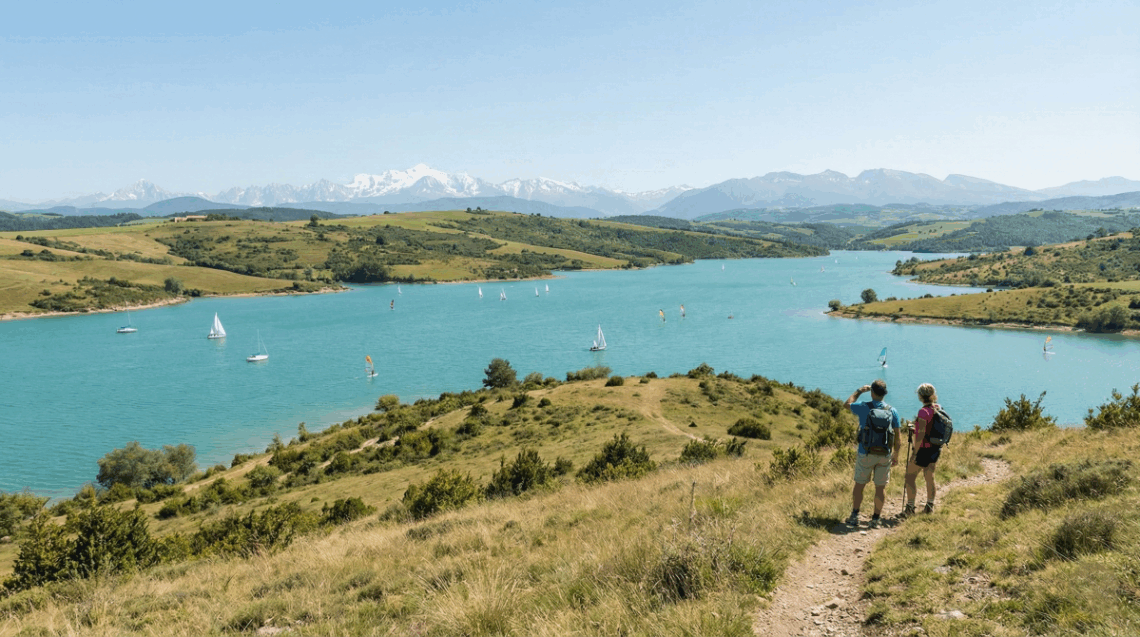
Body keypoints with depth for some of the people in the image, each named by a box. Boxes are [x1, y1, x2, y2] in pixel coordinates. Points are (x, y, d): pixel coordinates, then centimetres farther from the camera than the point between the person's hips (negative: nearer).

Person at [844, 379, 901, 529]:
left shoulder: (864, 408, -9)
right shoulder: (892, 411, -3)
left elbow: (847, 404, 13)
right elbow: (897, 438, 0)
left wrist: (859, 391, 22)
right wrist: (896, 455, 12)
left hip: (865, 454, -1)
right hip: (884, 455, 2)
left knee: (859, 484, 10)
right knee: (881, 487, 10)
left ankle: (854, 516, 13)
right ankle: (876, 518, 15)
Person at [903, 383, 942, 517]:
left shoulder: (923, 411, -22)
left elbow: (921, 434, -24)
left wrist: (914, 453, -20)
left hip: (924, 449, -8)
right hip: (935, 448, 8)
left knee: (910, 477, 2)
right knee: (930, 477, 19)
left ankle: (910, 507, 4)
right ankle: (930, 506, 28)